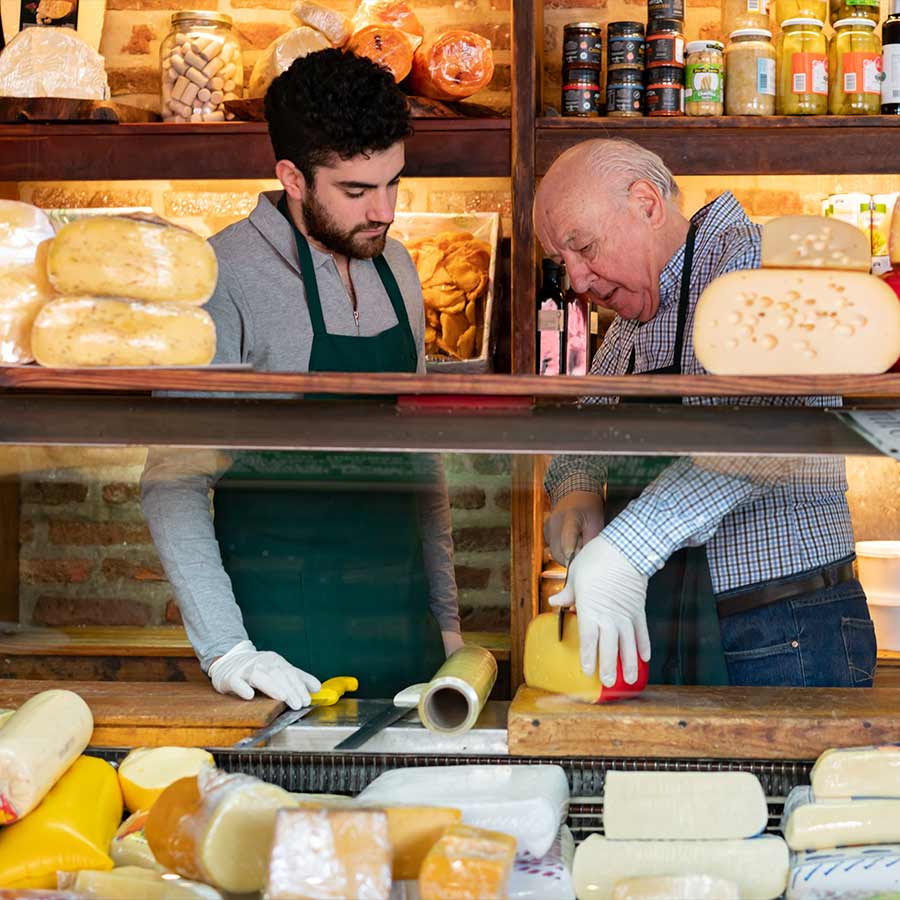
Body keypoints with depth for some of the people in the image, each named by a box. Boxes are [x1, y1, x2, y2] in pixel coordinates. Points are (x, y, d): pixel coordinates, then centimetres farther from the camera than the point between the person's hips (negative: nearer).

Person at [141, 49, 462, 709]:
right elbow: (173, 480, -15)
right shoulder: (222, 278, -14)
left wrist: (447, 615, 12)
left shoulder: (396, 268, 7)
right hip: (286, 641, -6)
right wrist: (225, 648, -23)